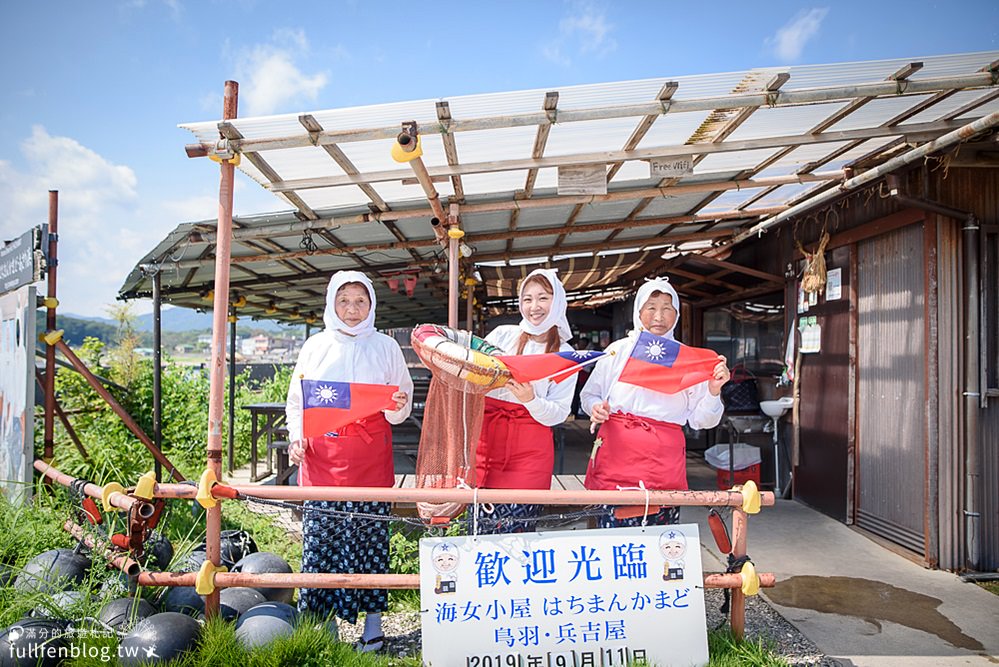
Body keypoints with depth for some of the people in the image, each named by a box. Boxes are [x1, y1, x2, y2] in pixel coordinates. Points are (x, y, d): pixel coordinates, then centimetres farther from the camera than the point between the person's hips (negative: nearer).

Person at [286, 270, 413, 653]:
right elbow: (296, 400, 14)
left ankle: (373, 625, 16)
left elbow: (402, 401, 11)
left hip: (370, 456, -1)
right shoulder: (315, 346, 9)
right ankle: (324, 620, 17)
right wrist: (296, 438, 0)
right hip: (322, 455, 1)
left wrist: (398, 407, -12)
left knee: (370, 534, 2)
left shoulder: (385, 346, 5)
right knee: (320, 534, 2)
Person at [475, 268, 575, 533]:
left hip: (530, 449, 0)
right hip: (487, 439, 1)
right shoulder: (503, 334, 8)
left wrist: (530, 399, -15)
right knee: (477, 526, -4)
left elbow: (558, 414, 3)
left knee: (514, 529, -5)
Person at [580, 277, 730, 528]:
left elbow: (700, 420, 8)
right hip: (616, 453, 0)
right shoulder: (618, 350, 8)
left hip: (664, 459, 0)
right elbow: (588, 394, 16)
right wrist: (596, 408, -5)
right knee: (612, 532, -3)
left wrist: (714, 390, -8)